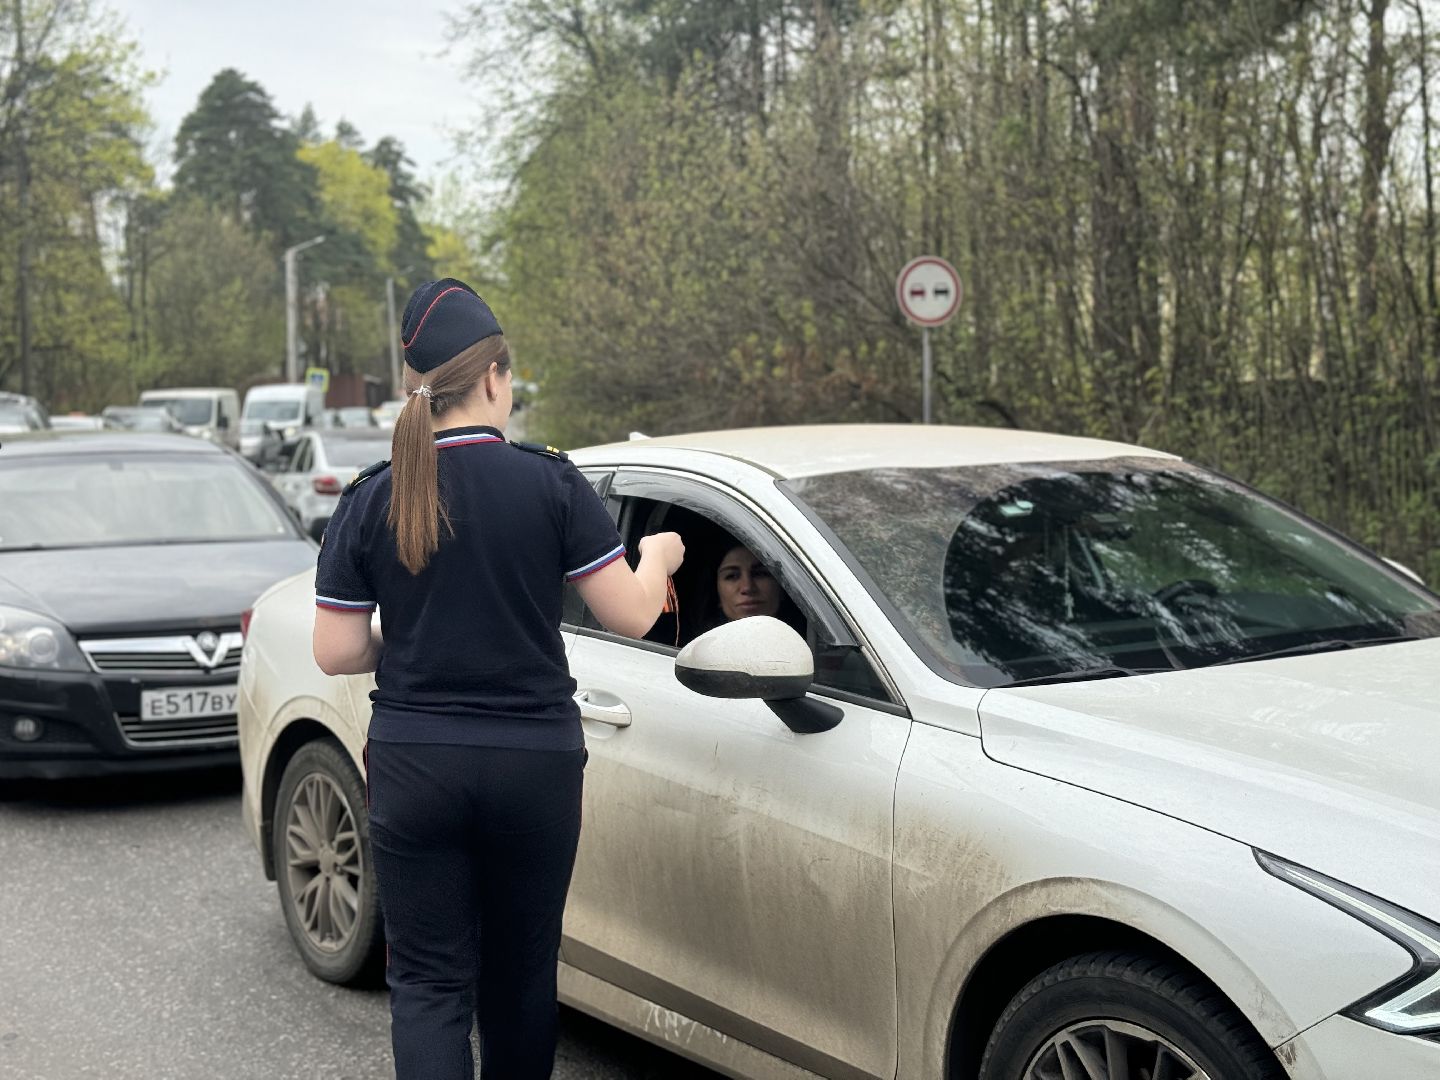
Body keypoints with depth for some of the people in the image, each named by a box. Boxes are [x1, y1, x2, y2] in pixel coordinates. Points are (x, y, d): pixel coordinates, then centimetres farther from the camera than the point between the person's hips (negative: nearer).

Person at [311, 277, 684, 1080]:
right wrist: (658, 556, 14)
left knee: (429, 980, 5)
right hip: (535, 766, 0)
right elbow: (631, 615, -6)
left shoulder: (372, 499, -2)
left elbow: (334, 652, -1)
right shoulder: (550, 482, -7)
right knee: (522, 972, 17)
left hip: (413, 770, 0)